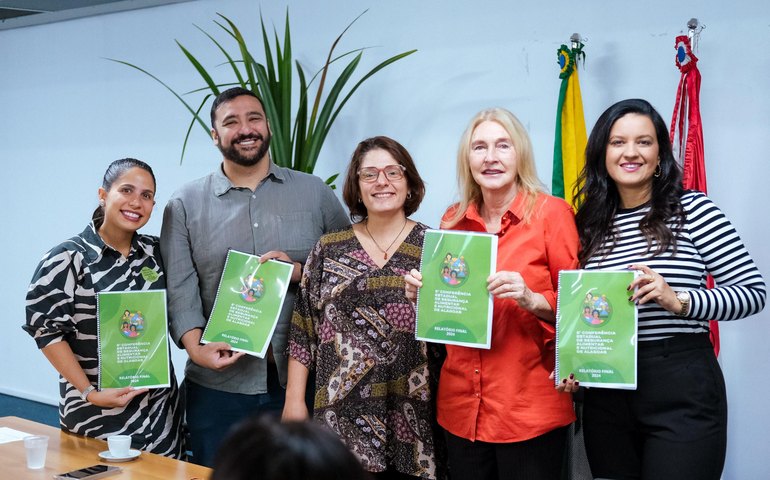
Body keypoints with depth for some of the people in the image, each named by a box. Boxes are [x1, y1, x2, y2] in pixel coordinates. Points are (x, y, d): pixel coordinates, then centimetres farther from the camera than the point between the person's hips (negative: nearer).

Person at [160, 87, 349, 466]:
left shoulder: (315, 192, 7)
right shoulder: (185, 205, 5)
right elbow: (179, 288, -3)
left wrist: (301, 272, -11)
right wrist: (195, 346, -20)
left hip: (303, 378, 1)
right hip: (217, 384, 0)